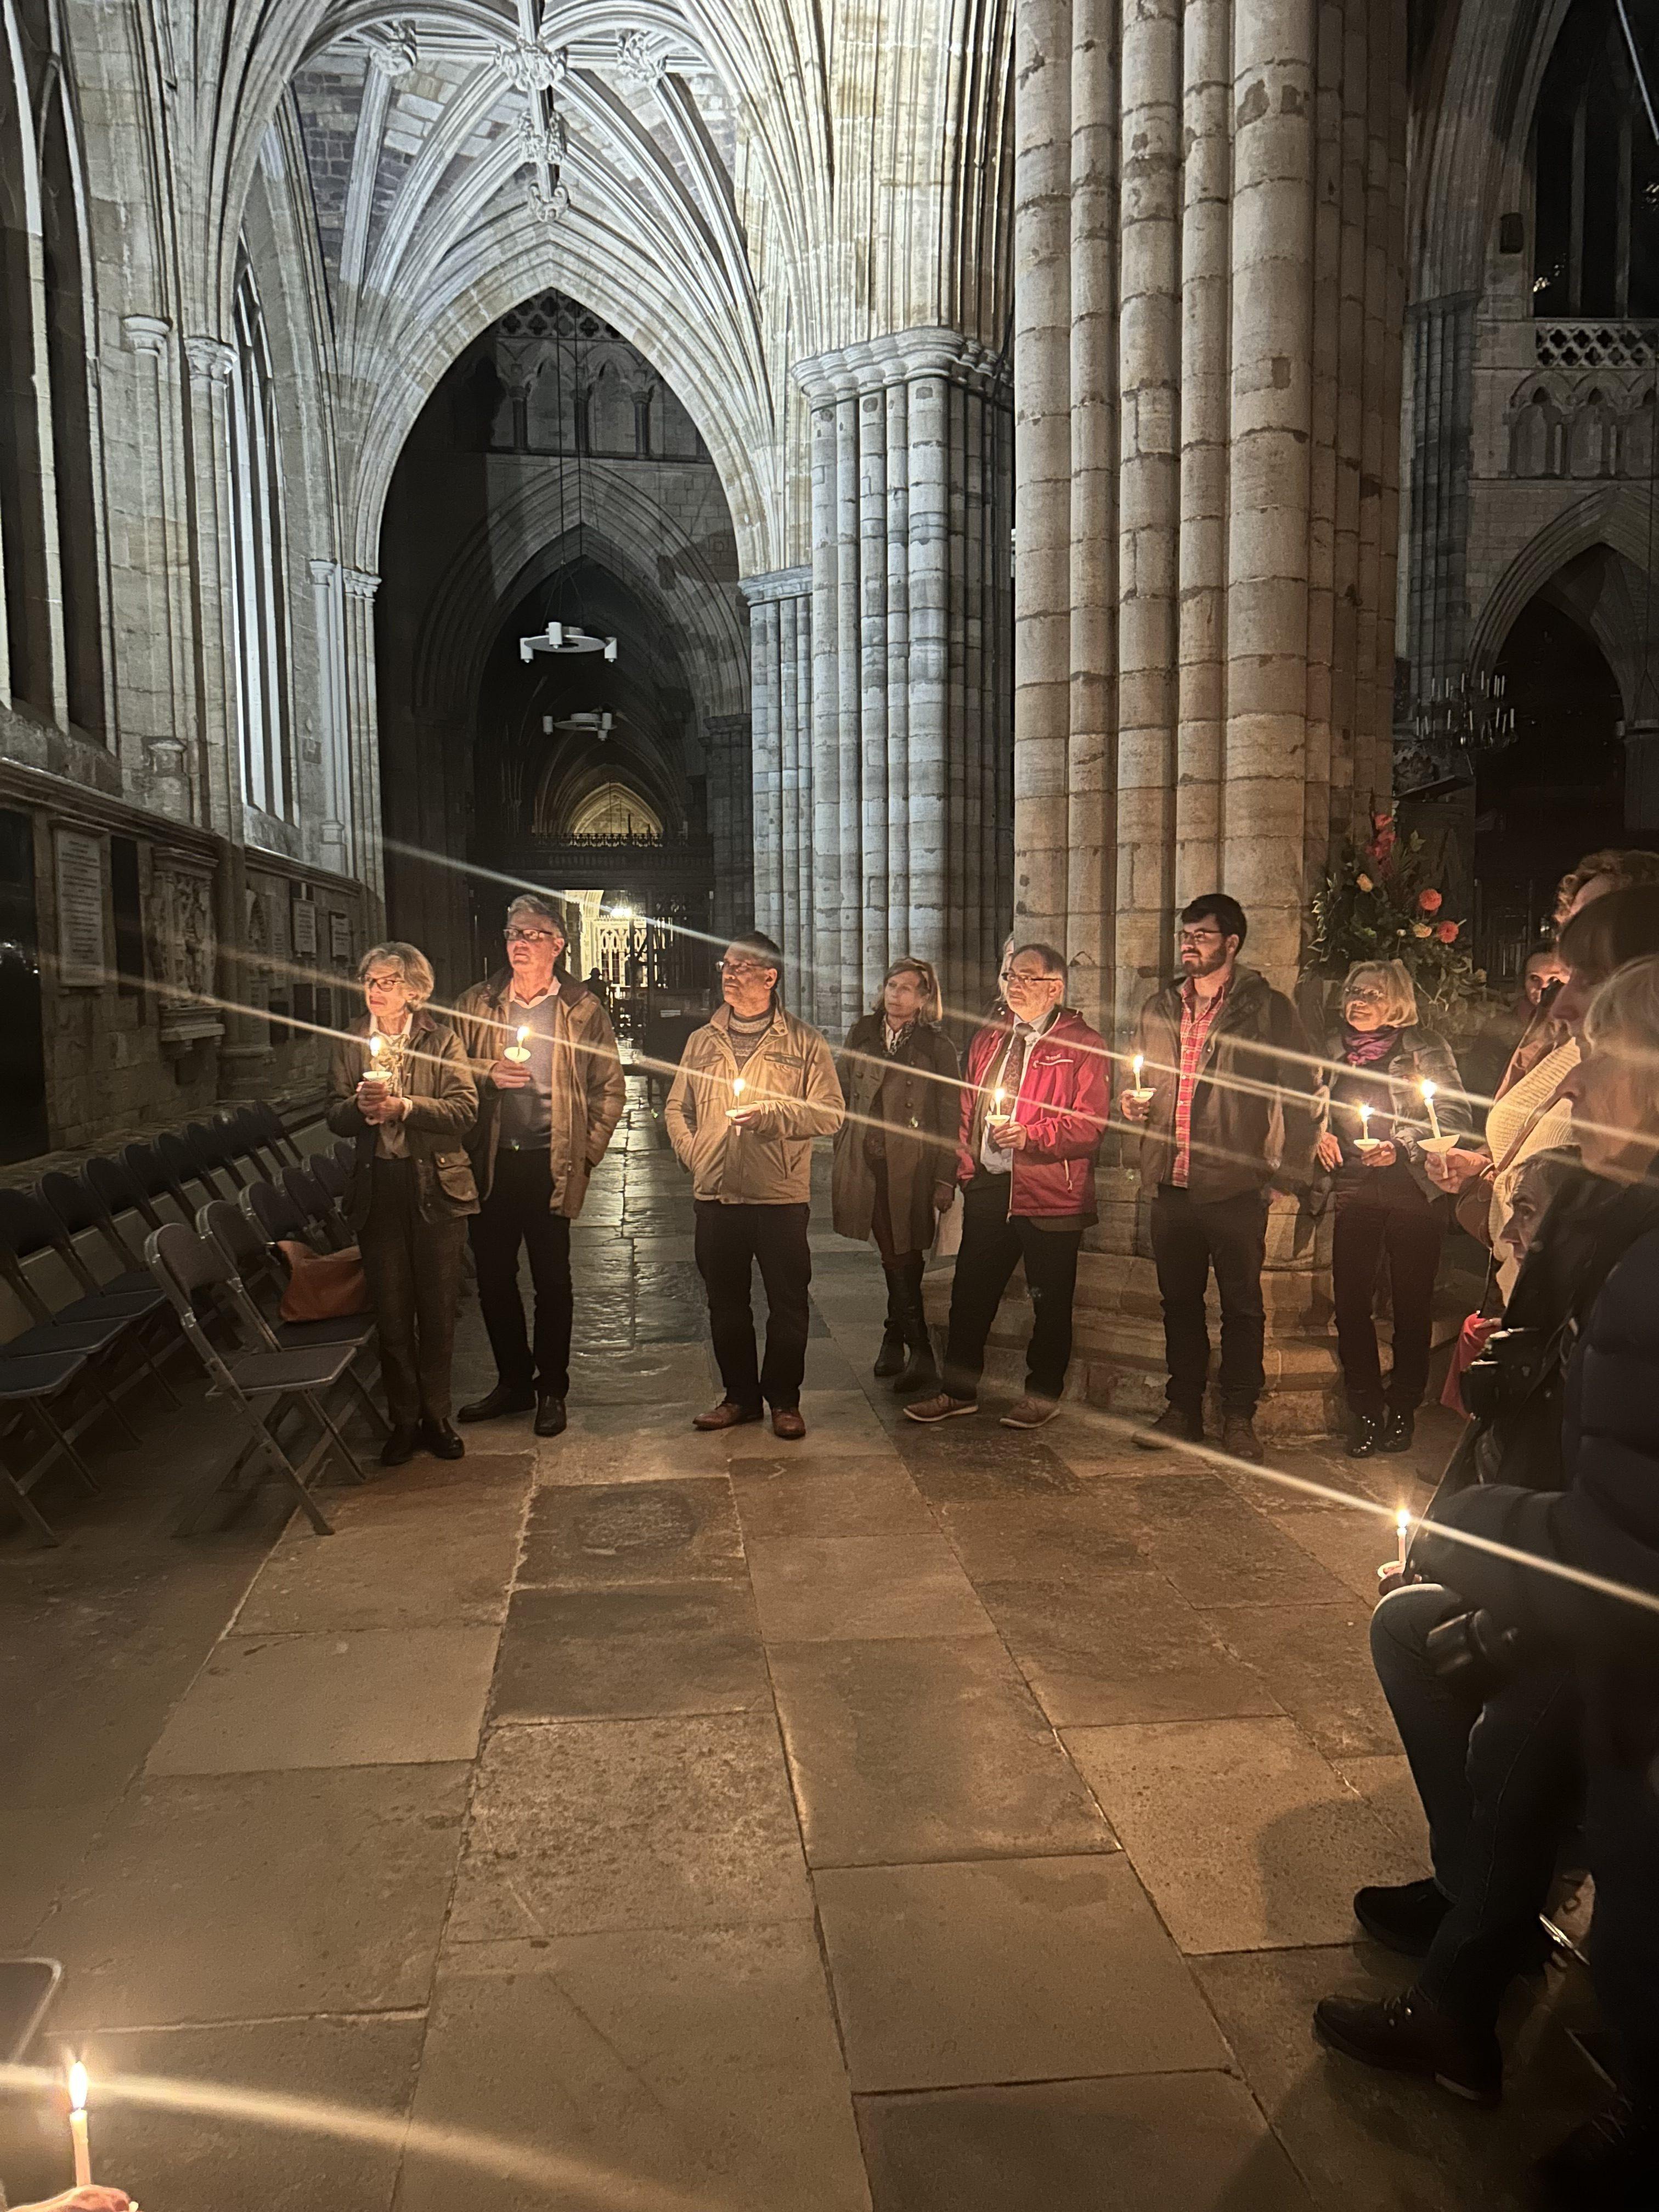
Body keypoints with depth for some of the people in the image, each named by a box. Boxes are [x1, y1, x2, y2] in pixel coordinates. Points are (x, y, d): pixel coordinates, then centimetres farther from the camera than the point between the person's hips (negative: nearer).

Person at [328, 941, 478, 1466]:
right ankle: (403, 1422, 18)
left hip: (436, 1189, -2)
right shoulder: (349, 1043, 9)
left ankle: (436, 1418, 19)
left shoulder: (441, 1039, 1)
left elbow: (464, 1109, -9)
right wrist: (360, 1104, -15)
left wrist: (402, 1106, -20)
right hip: (377, 1190, 2)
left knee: (438, 1310, 6)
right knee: (391, 1313, 7)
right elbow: (336, 1120, 6)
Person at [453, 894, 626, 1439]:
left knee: (552, 1281, 4)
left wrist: (586, 1154, -4)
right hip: (491, 1163, 3)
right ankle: (513, 1383, 25)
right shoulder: (475, 1004, 9)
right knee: (493, 1277, 9)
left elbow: (611, 1088, 3)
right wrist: (487, 1074, -8)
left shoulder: (584, 1010, 2)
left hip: (551, 1164, -3)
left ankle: (551, 1391, 17)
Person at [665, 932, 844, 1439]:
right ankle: (740, 1395, 25)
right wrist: (691, 1152, 4)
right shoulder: (702, 1041, 12)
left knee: (787, 1303, 3)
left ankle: (784, 1400, 17)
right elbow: (677, 1107, 19)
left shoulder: (804, 1044, -1)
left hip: (781, 1194, -4)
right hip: (715, 1194, 4)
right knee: (726, 1302, 12)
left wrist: (771, 1115, -17)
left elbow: (831, 1113, -6)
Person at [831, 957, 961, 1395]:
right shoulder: (861, 1035, 9)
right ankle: (916, 1351, 16)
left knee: (902, 1257, -4)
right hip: (866, 1163, 4)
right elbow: (843, 1095, 16)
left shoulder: (937, 1047, -1)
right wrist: (843, 1153, 10)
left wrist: (945, 1179, -6)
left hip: (911, 1166, -3)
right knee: (893, 1256, 8)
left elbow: (950, 1118, -2)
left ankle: (897, 1339, 8)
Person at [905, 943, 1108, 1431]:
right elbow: (968, 1110, 19)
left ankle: (1043, 1393, 22)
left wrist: (1029, 1135, -21)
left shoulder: (1083, 1045, -5)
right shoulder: (988, 1039, 15)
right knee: (970, 1292, 10)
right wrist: (965, 1166, 7)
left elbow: (1090, 1123, -12)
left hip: (1049, 1192, -5)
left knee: (1050, 1299, 7)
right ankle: (959, 1390, 22)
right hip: (987, 1187, 6)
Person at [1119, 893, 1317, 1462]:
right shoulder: (1159, 1008, 13)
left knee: (1242, 1305, 5)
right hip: (1171, 1182, 5)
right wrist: (1134, 1103, 3)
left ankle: (1239, 1416, 17)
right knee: (1178, 1301, 12)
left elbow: (1299, 1091, -3)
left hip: (1236, 1185, -5)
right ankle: (1183, 1409, 24)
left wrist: (1291, 1168, -9)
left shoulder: (1268, 1008, -2)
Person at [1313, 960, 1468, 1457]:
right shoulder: (1332, 1048, 13)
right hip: (1355, 1194, 2)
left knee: (1412, 1305, 4)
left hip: (1413, 1191, -2)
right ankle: (1365, 1413, 10)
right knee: (1350, 1303, -2)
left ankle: (1403, 1411, 18)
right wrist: (1319, 1136, 2)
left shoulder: (1426, 1048, 3)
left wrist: (1399, 1147, -15)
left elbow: (1453, 1115, -4)